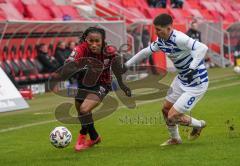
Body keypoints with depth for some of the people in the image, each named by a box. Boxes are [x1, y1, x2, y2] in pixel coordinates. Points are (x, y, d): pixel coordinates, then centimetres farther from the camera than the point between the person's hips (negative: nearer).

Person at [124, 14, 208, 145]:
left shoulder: (179, 39, -28)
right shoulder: (161, 40, -1)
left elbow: (202, 48, -40)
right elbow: (146, 52, 16)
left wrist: (192, 68, -49)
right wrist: (127, 65, 21)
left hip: (196, 84, -9)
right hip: (181, 80, 9)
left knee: (172, 117, -8)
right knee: (166, 109, 18)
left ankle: (198, 125, 20)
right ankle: (175, 139, 40)